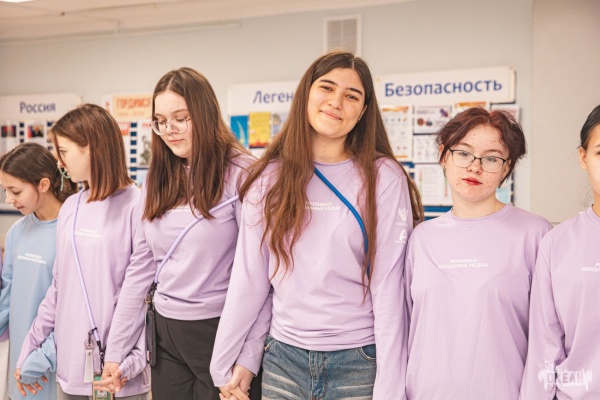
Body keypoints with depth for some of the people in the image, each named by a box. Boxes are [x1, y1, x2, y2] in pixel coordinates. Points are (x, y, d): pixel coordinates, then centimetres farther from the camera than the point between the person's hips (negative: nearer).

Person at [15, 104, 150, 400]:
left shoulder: (134, 206, -12)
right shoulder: (70, 208, 7)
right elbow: (59, 287, 14)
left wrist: (133, 358, -17)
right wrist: (32, 345, 13)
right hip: (70, 364, 6)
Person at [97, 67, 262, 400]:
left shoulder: (238, 172, -11)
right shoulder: (157, 180, 7)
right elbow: (141, 269, 10)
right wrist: (115, 350, 8)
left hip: (220, 330, -5)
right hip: (166, 333, 5)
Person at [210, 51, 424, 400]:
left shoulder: (384, 179, -7)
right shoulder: (269, 179, 2)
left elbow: (389, 288, -9)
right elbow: (248, 279, 4)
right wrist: (231, 361, 5)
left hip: (358, 363, -2)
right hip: (283, 359, 3)